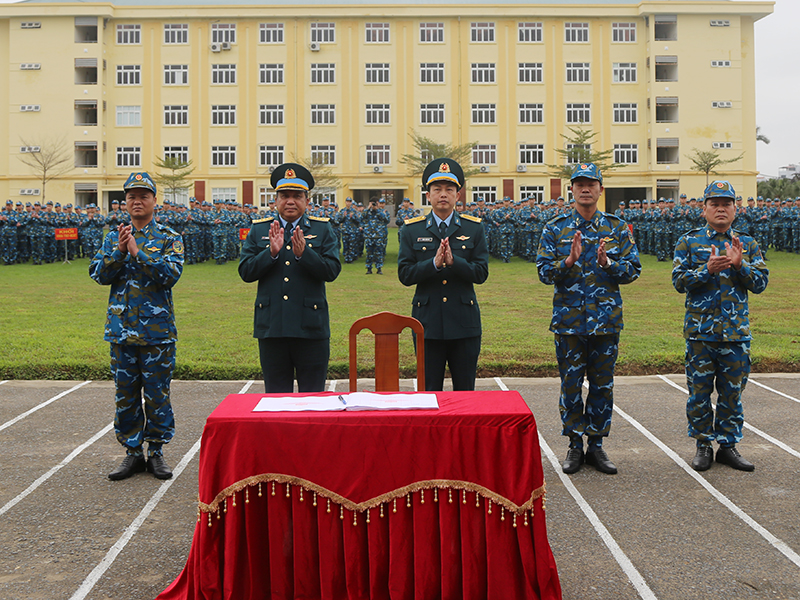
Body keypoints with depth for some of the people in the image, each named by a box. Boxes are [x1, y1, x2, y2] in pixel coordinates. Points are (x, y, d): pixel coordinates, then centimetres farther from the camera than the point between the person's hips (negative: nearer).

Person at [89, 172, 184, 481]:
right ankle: (132, 452, 21)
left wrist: (138, 252, -18)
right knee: (125, 394, 9)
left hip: (157, 331, -3)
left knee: (157, 394, 3)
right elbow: (98, 274, 1)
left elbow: (171, 273, -14)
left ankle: (156, 451, 17)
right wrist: (119, 251, -13)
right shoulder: (114, 237, 10)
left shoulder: (169, 238, 1)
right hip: (121, 329, 3)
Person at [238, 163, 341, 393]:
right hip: (271, 328, 1)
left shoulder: (323, 229, 5)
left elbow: (332, 271, -5)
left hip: (311, 328, -1)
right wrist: (271, 253, -14)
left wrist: (304, 253, -19)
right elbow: (245, 272, 1)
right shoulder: (259, 230, 9)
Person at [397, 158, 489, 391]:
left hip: (464, 323, 1)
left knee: (465, 390, 8)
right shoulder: (412, 229, 4)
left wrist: (453, 261, -18)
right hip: (428, 323, 0)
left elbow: (481, 273, -2)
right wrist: (434, 264, -18)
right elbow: (404, 275, -3)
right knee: (429, 391, 5)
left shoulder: (474, 228, 5)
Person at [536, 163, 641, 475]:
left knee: (602, 386, 7)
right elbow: (544, 272, -2)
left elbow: (633, 271, 3)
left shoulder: (618, 228, 5)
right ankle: (575, 446, 17)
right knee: (570, 386, 4)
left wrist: (607, 262, -16)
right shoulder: (555, 228, 2)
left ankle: (596, 445, 20)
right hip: (569, 320, -1)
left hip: (606, 320, 1)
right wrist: (569, 260, -20)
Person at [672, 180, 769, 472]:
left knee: (732, 393, 9)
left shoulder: (747, 244, 9)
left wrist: (740, 265, -14)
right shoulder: (689, 241, 2)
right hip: (700, 330, -2)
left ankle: (728, 445, 21)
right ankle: (703, 445, 18)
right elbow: (679, 281, -5)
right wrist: (708, 269, -19)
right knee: (699, 393, 4)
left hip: (736, 331, 2)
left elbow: (761, 283, 3)